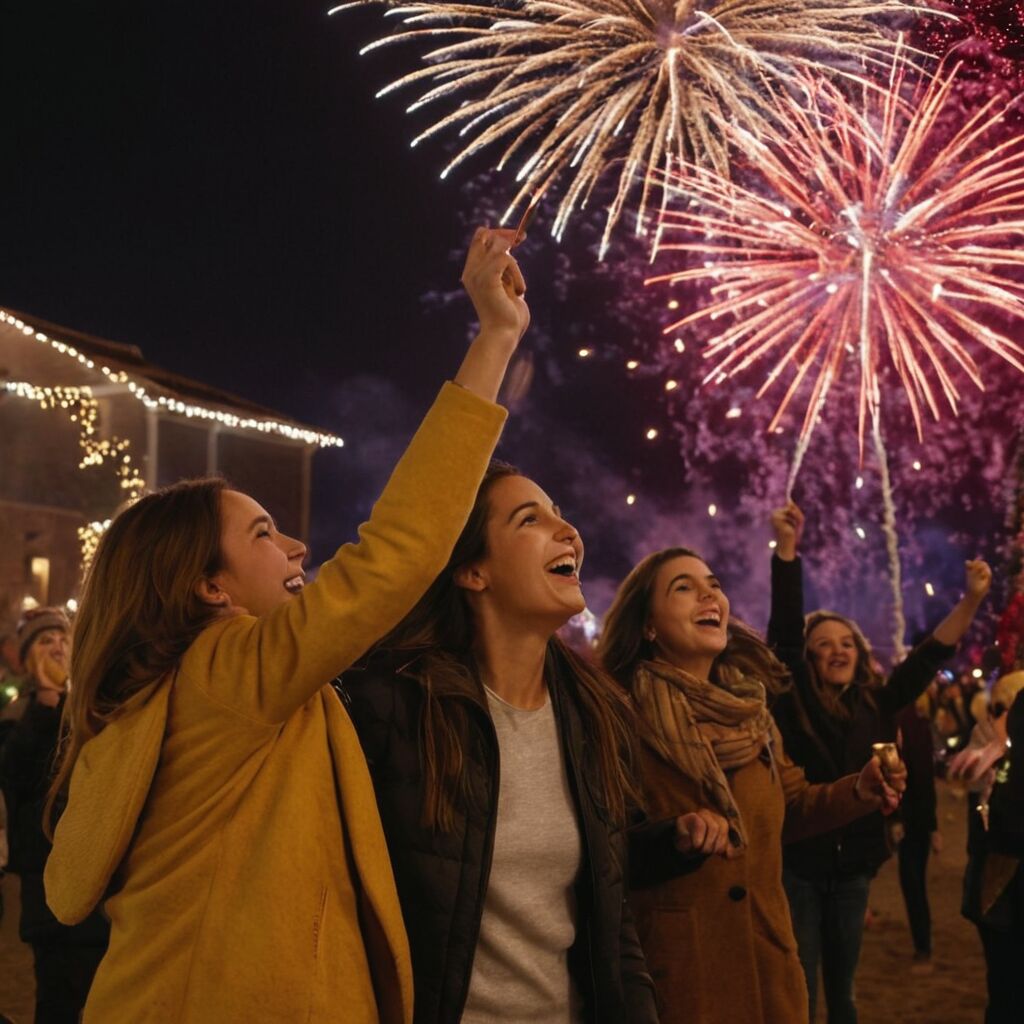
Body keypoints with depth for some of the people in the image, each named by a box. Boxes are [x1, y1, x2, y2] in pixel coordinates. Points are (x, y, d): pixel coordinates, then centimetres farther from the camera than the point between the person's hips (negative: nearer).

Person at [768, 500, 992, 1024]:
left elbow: (929, 656, 3)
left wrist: (971, 600, -7)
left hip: (853, 863, 4)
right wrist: (787, 549, -22)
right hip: (798, 862, -4)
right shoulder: (793, 703, -6)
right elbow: (784, 629, -15)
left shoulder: (875, 705, 4)